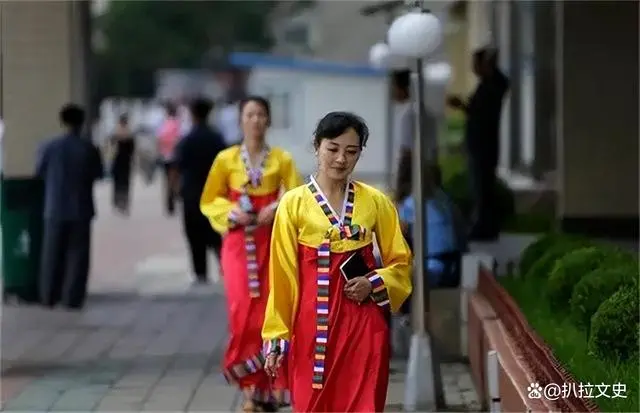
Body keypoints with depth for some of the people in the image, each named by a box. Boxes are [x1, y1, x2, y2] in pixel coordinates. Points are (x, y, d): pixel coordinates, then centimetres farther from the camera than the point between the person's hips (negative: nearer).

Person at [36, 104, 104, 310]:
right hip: (81, 209, -1)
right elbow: (98, 174, 1)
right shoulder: (89, 149, -10)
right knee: (77, 255, 5)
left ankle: (49, 297, 15)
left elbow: (39, 172, 3)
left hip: (55, 208, 1)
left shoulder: (49, 147, -9)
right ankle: (72, 298, 2)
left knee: (53, 255, 12)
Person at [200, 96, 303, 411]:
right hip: (238, 243, 0)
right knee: (243, 311, -10)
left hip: (271, 241, 0)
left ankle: (270, 385, 7)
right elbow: (208, 201, 9)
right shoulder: (226, 159, 3)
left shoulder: (282, 160, 3)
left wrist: (276, 209, -15)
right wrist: (231, 212, -9)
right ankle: (250, 385, -2)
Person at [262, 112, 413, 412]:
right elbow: (282, 276, -1)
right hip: (313, 326, -1)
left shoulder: (375, 202, 3)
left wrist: (373, 283, -9)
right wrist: (276, 338, -3)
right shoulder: (294, 204, -2)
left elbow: (401, 262, 11)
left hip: (364, 326, 1)